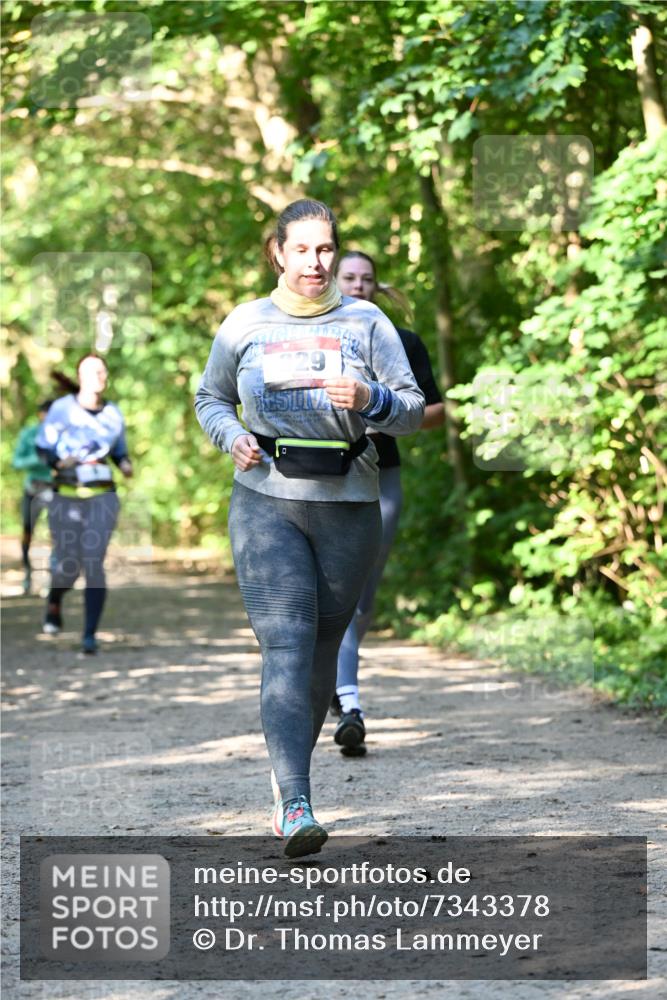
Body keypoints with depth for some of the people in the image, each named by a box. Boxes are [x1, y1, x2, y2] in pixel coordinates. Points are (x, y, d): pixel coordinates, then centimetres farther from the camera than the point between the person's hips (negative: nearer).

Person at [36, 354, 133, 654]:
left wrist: (125, 465, -5)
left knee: (94, 564, -13)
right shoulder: (62, 409, -4)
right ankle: (54, 602, 39)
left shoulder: (113, 414, 6)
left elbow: (120, 452, 17)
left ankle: (90, 635, -8)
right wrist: (59, 462, -20)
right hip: (66, 498, -1)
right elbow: (43, 447, 0)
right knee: (68, 567, 3)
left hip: (102, 498, 1)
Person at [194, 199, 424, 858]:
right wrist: (232, 437, -2)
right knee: (285, 646, -15)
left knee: (323, 648, 9)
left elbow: (413, 412, 1)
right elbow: (210, 398, 19)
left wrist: (370, 400, -20)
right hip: (267, 503, -1)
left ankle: (287, 779, 31)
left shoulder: (367, 324, 4)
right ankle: (296, 804, -23)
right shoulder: (245, 325, 6)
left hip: (349, 506, 1)